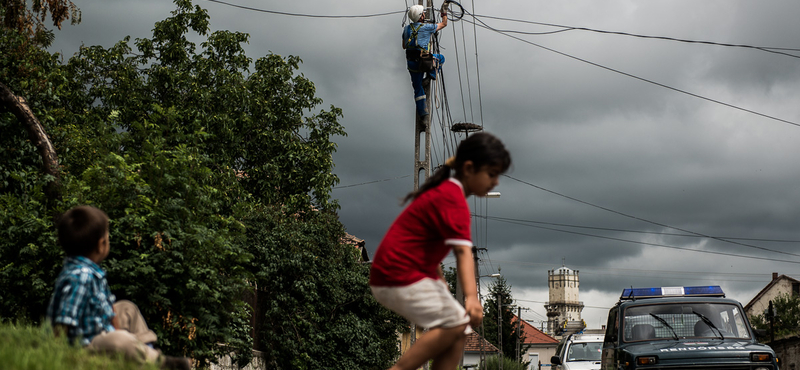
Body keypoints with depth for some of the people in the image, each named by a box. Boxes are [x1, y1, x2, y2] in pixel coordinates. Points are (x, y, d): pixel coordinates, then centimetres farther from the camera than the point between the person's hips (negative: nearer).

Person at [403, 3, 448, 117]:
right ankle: (431, 72, 5)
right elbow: (444, 24, 10)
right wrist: (444, 11, 22)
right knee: (440, 58, 26)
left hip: (410, 63, 5)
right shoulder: (426, 27, -5)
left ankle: (422, 111, 13)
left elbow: (404, 46, 23)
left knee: (418, 88, 14)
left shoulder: (407, 29, 11)